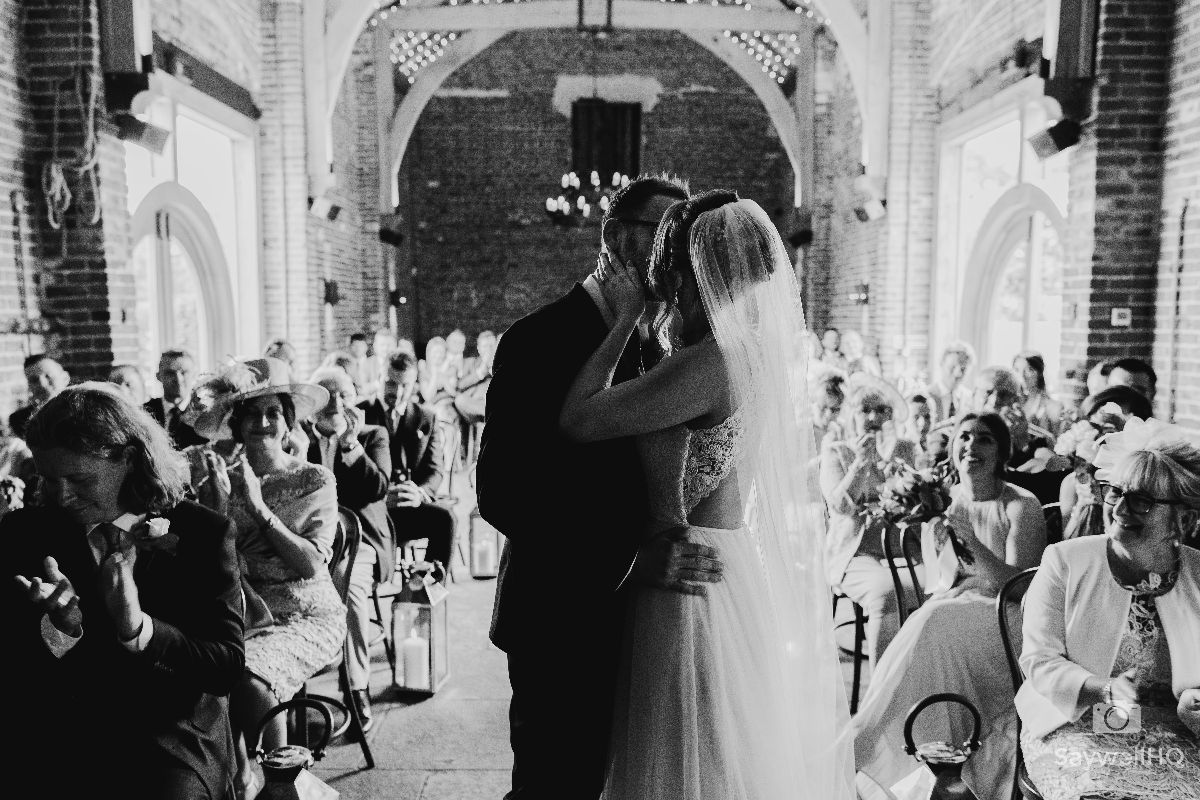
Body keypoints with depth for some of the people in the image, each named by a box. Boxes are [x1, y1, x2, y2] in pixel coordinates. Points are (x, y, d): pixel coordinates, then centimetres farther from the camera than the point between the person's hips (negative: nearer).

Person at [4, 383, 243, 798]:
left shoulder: (203, 533, -5)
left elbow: (229, 666, -8)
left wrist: (138, 627, -23)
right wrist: (60, 627, -19)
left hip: (171, 742, -2)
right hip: (51, 737, 2)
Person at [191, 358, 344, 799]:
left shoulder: (315, 480, 0)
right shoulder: (226, 479, 7)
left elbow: (310, 564, -10)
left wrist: (258, 507, -14)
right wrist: (222, 501, -14)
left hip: (309, 616, -2)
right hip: (247, 613, 3)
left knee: (250, 680, -29)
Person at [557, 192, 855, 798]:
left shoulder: (711, 361, -22)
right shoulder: (765, 354, 6)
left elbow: (577, 419, -19)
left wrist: (626, 320, -10)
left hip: (695, 582, -9)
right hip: (752, 574, 9)